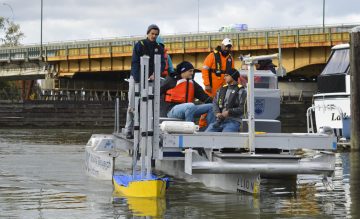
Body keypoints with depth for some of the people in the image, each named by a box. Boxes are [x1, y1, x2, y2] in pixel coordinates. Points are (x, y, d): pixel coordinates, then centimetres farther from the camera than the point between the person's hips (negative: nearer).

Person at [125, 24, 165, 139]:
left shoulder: (159, 48, 8)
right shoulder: (139, 45, -4)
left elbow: (162, 63, -1)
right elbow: (134, 63, -10)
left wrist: (155, 74, -22)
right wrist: (138, 80, -22)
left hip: (150, 79, 3)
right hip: (136, 78, -3)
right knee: (132, 106, -5)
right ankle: (129, 130, -4)